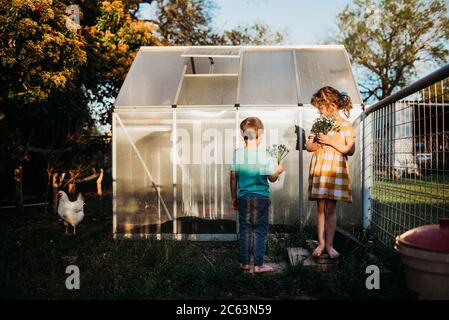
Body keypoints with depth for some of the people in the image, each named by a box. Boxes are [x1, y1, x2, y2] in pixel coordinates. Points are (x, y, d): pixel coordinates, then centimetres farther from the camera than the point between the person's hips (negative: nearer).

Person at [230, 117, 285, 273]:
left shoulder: (237, 154, -1)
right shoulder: (264, 155, -10)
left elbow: (233, 178, 3)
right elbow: (272, 178, -6)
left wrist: (234, 198, 13)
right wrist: (278, 170, 16)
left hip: (243, 197, 3)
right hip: (261, 197, -3)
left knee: (245, 230, 11)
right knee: (260, 231, 6)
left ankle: (245, 263, 19)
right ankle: (258, 264, 9)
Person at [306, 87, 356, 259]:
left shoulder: (345, 125, -2)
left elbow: (350, 150, -8)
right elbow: (308, 146, 11)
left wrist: (330, 141, -15)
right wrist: (317, 142, -10)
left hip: (336, 171, -3)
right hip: (319, 170, 3)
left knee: (330, 208, -1)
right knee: (320, 207, 5)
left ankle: (329, 244, 9)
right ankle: (321, 243, 14)